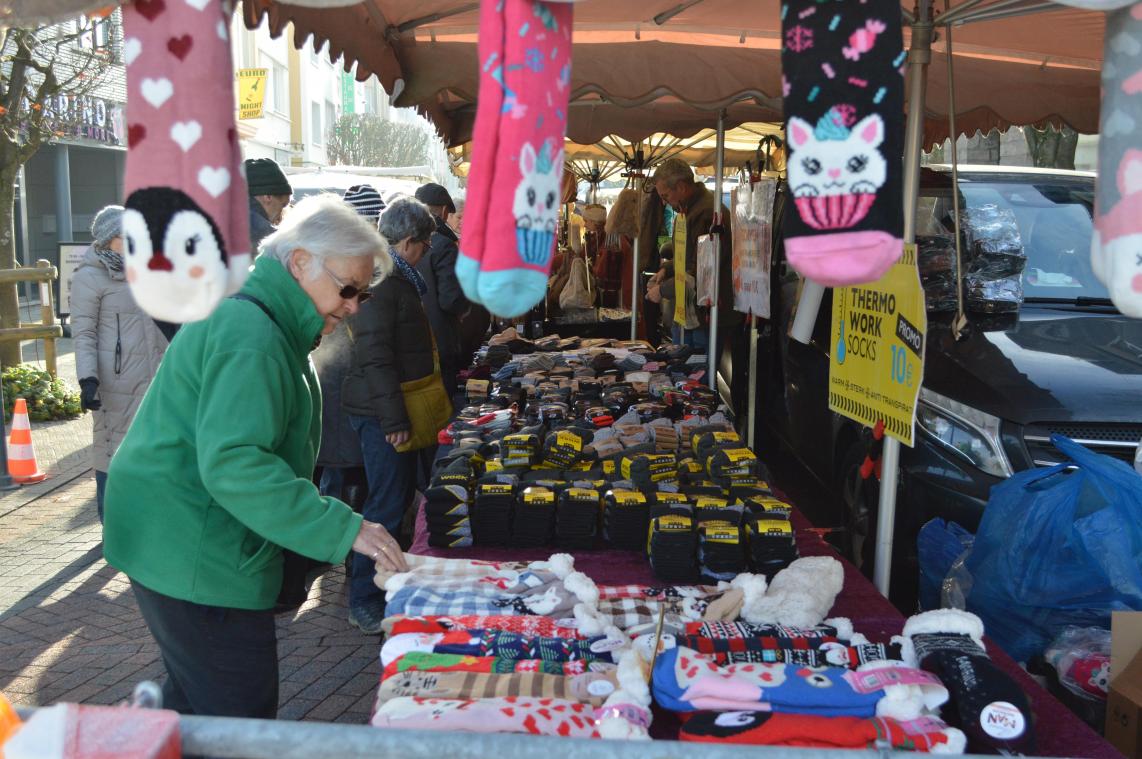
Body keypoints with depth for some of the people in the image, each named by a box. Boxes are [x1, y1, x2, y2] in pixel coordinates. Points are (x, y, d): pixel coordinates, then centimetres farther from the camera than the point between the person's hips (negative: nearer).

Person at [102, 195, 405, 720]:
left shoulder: (263, 324, 14)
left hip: (184, 544, 11)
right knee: (242, 717, -3)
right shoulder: (251, 337, -22)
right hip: (194, 553, -11)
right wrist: (344, 529, -33)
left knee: (194, 702, 23)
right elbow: (232, 462, -32)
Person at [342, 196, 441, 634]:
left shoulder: (398, 277, 15)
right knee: (387, 505, -5)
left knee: (401, 495, 19)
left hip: (397, 409, 11)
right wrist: (394, 420, -24)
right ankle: (365, 605, 6)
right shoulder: (380, 282, -19)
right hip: (382, 413, -11)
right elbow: (375, 357, -24)